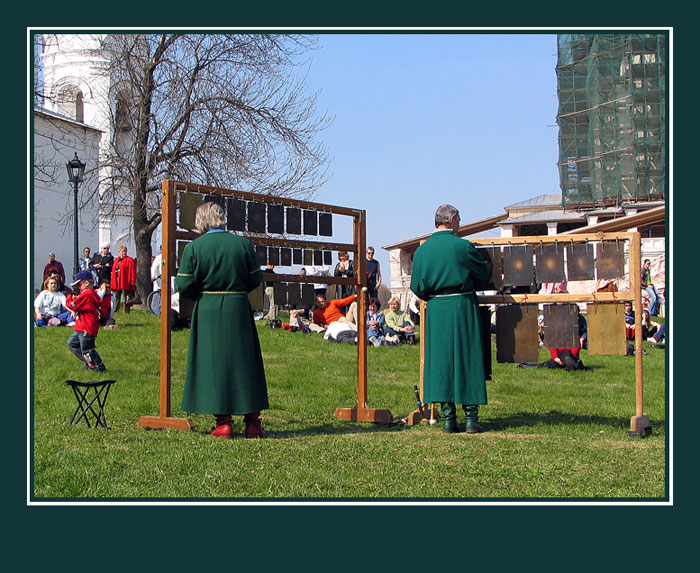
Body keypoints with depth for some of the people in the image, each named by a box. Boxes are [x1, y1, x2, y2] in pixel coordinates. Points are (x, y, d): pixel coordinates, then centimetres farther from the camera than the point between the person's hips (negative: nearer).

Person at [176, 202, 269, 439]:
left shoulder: (193, 247, -5)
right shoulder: (243, 244, -1)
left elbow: (184, 285, -8)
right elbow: (256, 279, 3)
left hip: (207, 312, -1)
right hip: (239, 310, 1)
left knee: (213, 363, 5)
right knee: (245, 362, 9)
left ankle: (223, 422, 4)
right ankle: (252, 421, 10)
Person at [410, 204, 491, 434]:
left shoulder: (422, 250, 2)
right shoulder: (463, 246, -8)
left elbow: (417, 287, 5)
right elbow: (485, 273, 4)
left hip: (436, 311, 3)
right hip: (463, 307, -3)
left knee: (441, 362, 6)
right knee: (467, 361, 3)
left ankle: (448, 418, 5)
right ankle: (471, 417, 3)